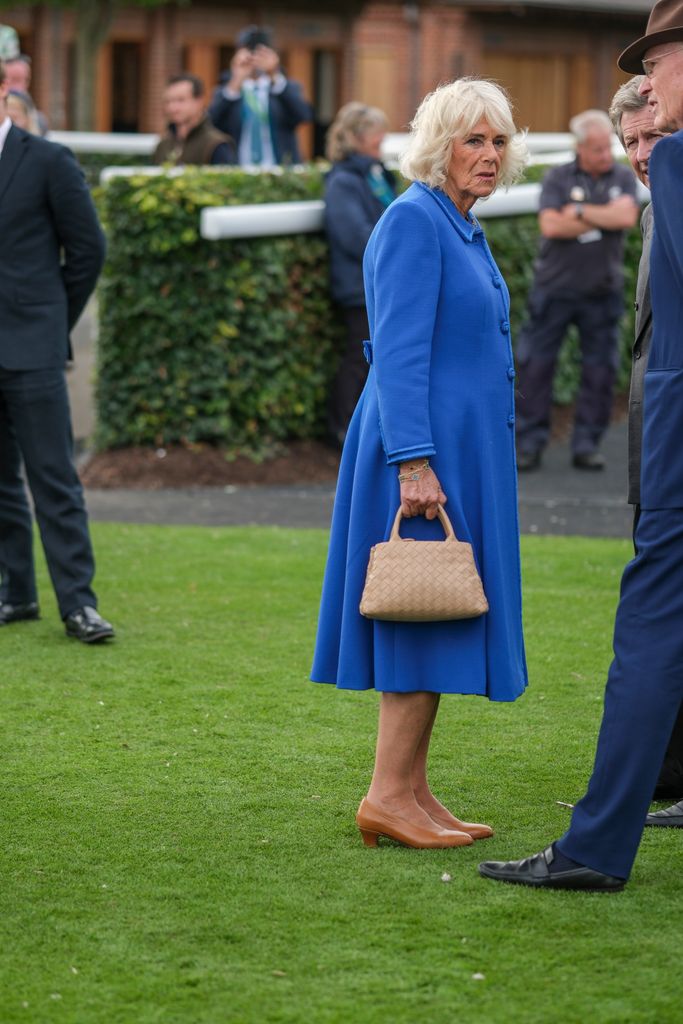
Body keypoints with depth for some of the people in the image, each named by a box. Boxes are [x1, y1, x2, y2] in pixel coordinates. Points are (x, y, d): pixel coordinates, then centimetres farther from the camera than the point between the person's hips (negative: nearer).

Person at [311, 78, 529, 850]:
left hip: (461, 451, 10)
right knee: (425, 611, -8)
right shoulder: (413, 221, -13)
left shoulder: (461, 228, 17)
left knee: (440, 616, 10)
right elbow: (399, 351, -19)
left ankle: (409, 793, 14)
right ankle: (388, 796, -4)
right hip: (425, 446, -10)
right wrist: (413, 461, -24)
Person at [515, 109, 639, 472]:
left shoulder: (622, 178, 4)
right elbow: (550, 225, -15)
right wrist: (604, 218, -11)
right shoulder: (558, 178, -1)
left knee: (600, 369, 3)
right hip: (555, 288, -2)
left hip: (602, 291, 2)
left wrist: (579, 212, -11)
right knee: (536, 364, -3)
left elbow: (627, 217, -14)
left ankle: (586, 443, 13)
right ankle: (530, 443, 5)